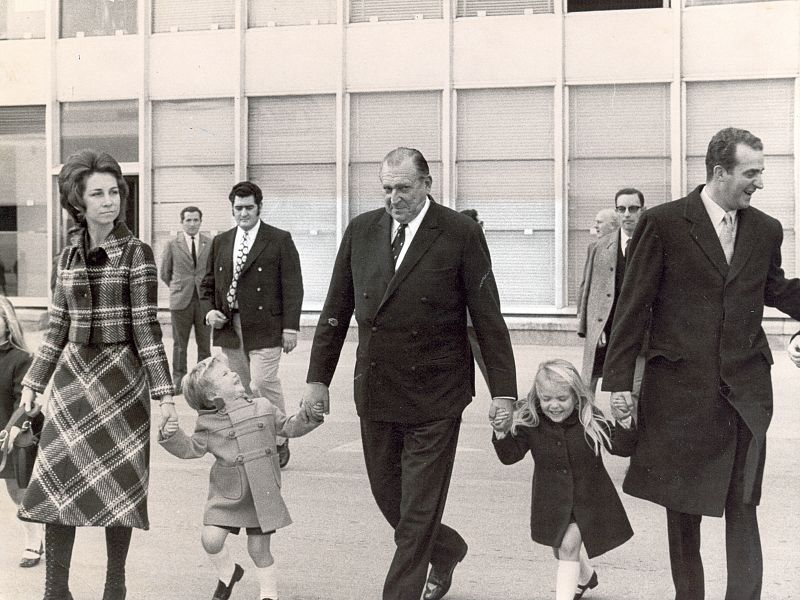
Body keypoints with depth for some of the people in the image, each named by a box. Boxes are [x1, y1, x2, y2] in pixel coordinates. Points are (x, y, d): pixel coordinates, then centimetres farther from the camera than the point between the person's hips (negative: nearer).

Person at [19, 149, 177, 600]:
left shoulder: (136, 253, -6)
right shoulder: (70, 256, 8)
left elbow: (147, 327, -8)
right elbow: (59, 326, 13)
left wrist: (165, 393, -13)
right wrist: (33, 382, 13)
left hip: (121, 376, -4)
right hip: (73, 376, 4)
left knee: (118, 484, 3)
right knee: (57, 481, -1)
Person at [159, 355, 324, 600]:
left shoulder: (262, 408, 4)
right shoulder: (208, 424, -2)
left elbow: (289, 427, 12)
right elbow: (190, 449, 0)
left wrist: (310, 417, -3)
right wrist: (171, 437, -16)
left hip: (263, 493, 0)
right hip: (227, 495, 0)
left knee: (259, 548, 2)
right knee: (211, 539, -11)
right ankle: (228, 573, 22)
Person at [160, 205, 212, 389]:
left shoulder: (211, 244, 4)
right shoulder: (173, 245, 3)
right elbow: (165, 273, 11)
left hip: (204, 300, 1)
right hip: (181, 301, -1)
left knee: (204, 343, 4)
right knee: (179, 343, 4)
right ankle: (178, 379, 14)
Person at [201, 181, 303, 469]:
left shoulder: (280, 240, 0)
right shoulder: (220, 242, 14)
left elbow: (292, 286, -5)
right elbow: (208, 283, 20)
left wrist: (290, 327, -11)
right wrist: (209, 311, 0)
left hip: (264, 328, -5)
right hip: (229, 327, 5)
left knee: (262, 386, -11)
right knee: (240, 390, 8)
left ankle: (278, 439, 9)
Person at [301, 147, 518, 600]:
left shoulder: (462, 235, -6)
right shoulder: (361, 231, 5)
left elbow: (488, 318, -6)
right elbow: (336, 310, 9)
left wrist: (503, 391, -9)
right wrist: (318, 377, 7)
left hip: (435, 398, -4)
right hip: (375, 393, 4)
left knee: (417, 512, 2)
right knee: (389, 498, 15)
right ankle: (447, 551, 42)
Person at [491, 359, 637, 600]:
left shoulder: (591, 420, -18)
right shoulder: (529, 422, -17)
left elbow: (621, 448, -14)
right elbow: (510, 456, -15)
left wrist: (624, 422, -33)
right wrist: (501, 433, -34)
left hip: (588, 497, -3)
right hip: (552, 498, 3)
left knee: (569, 545, -17)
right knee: (561, 550, 22)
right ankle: (586, 576, 55)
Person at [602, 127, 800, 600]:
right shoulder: (664, 223, -6)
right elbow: (633, 306, -6)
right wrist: (618, 381, -9)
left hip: (745, 388, 2)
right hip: (680, 385, -2)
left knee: (742, 505, 3)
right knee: (681, 502, 11)